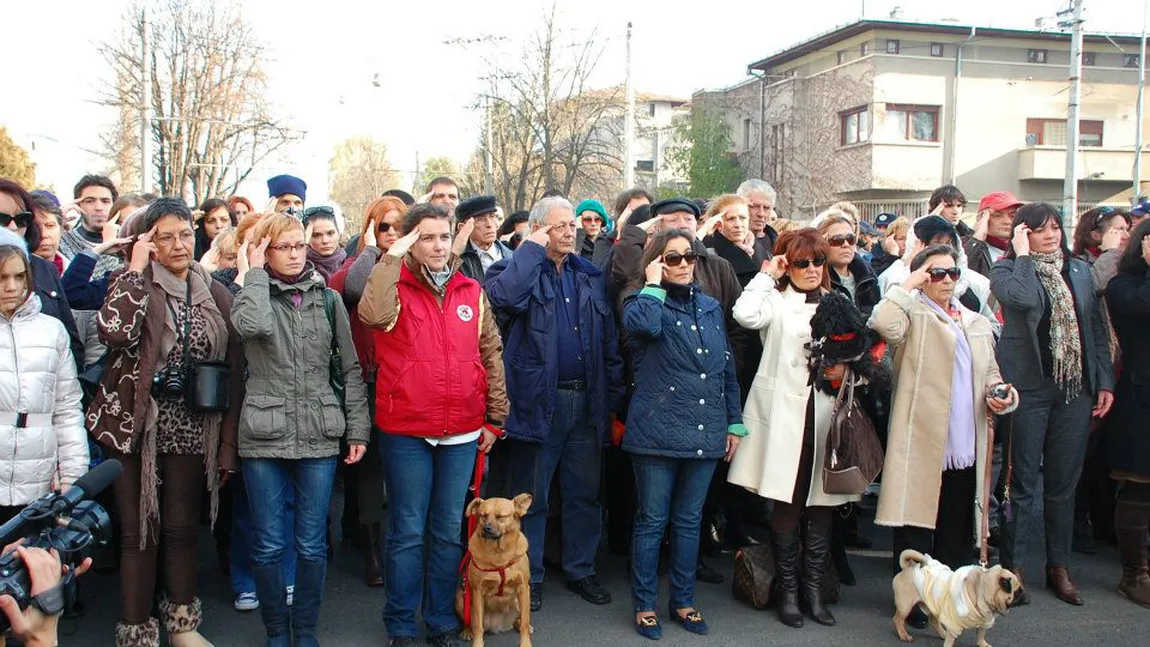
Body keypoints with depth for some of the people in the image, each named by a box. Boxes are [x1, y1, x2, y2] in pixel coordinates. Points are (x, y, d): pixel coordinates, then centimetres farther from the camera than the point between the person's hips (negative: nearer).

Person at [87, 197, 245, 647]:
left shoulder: (217, 295, 5)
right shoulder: (136, 285, -2)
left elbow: (233, 372, 4)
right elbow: (114, 331, -26)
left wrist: (227, 444, 0)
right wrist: (136, 267, -17)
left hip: (189, 431, 3)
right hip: (135, 427, -2)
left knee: (182, 527, 13)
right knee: (138, 533, 3)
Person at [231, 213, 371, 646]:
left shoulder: (328, 298, 6)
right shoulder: (251, 294, 2)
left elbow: (351, 368, 8)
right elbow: (253, 325, -24)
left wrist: (357, 428, 4)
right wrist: (256, 271, -11)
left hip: (319, 436, 1)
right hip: (263, 436, -1)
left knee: (312, 544, 7)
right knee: (268, 545, 6)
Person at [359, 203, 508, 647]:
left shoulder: (472, 293, 8)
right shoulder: (397, 288, -2)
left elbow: (491, 355, 12)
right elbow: (373, 315, -26)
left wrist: (495, 418, 10)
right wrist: (392, 258, -20)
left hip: (462, 433, 3)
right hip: (405, 432, -3)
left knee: (449, 532, 12)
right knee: (407, 531, 5)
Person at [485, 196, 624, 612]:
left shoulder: (591, 277, 12)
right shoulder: (518, 269, 0)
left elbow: (610, 343, 10)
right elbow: (504, 296, -26)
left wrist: (614, 402, 5)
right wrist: (531, 249, -14)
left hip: (587, 401, 4)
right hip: (538, 400, -4)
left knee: (585, 493, 13)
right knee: (532, 495, 7)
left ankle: (581, 570, 27)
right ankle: (528, 576, 19)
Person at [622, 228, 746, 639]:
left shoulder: (711, 308, 12)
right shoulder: (645, 302, -2)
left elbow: (727, 369, 16)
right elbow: (643, 324, -29)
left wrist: (735, 422, 13)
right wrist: (654, 284, -14)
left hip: (706, 433, 5)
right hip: (658, 431, -4)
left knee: (689, 521, 14)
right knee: (652, 521, 4)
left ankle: (683, 601, 26)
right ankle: (644, 605, 16)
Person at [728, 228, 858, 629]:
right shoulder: (777, 300, 3)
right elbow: (746, 314, -19)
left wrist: (845, 370, 0)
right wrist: (767, 276, -6)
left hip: (825, 412, 4)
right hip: (784, 412, -4)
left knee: (822, 504, 6)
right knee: (787, 503, 0)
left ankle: (814, 587, 17)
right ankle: (788, 590, 12)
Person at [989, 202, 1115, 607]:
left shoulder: (1079, 271, 13)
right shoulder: (1006, 270, -1)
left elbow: (1096, 328, 14)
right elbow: (1026, 299, -24)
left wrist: (1105, 380, 7)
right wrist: (1024, 255, -11)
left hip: (1076, 389, 4)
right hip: (1028, 388, -4)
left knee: (1064, 481, 10)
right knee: (1023, 480, 0)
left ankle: (1059, 567, 20)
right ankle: (1013, 568, 7)